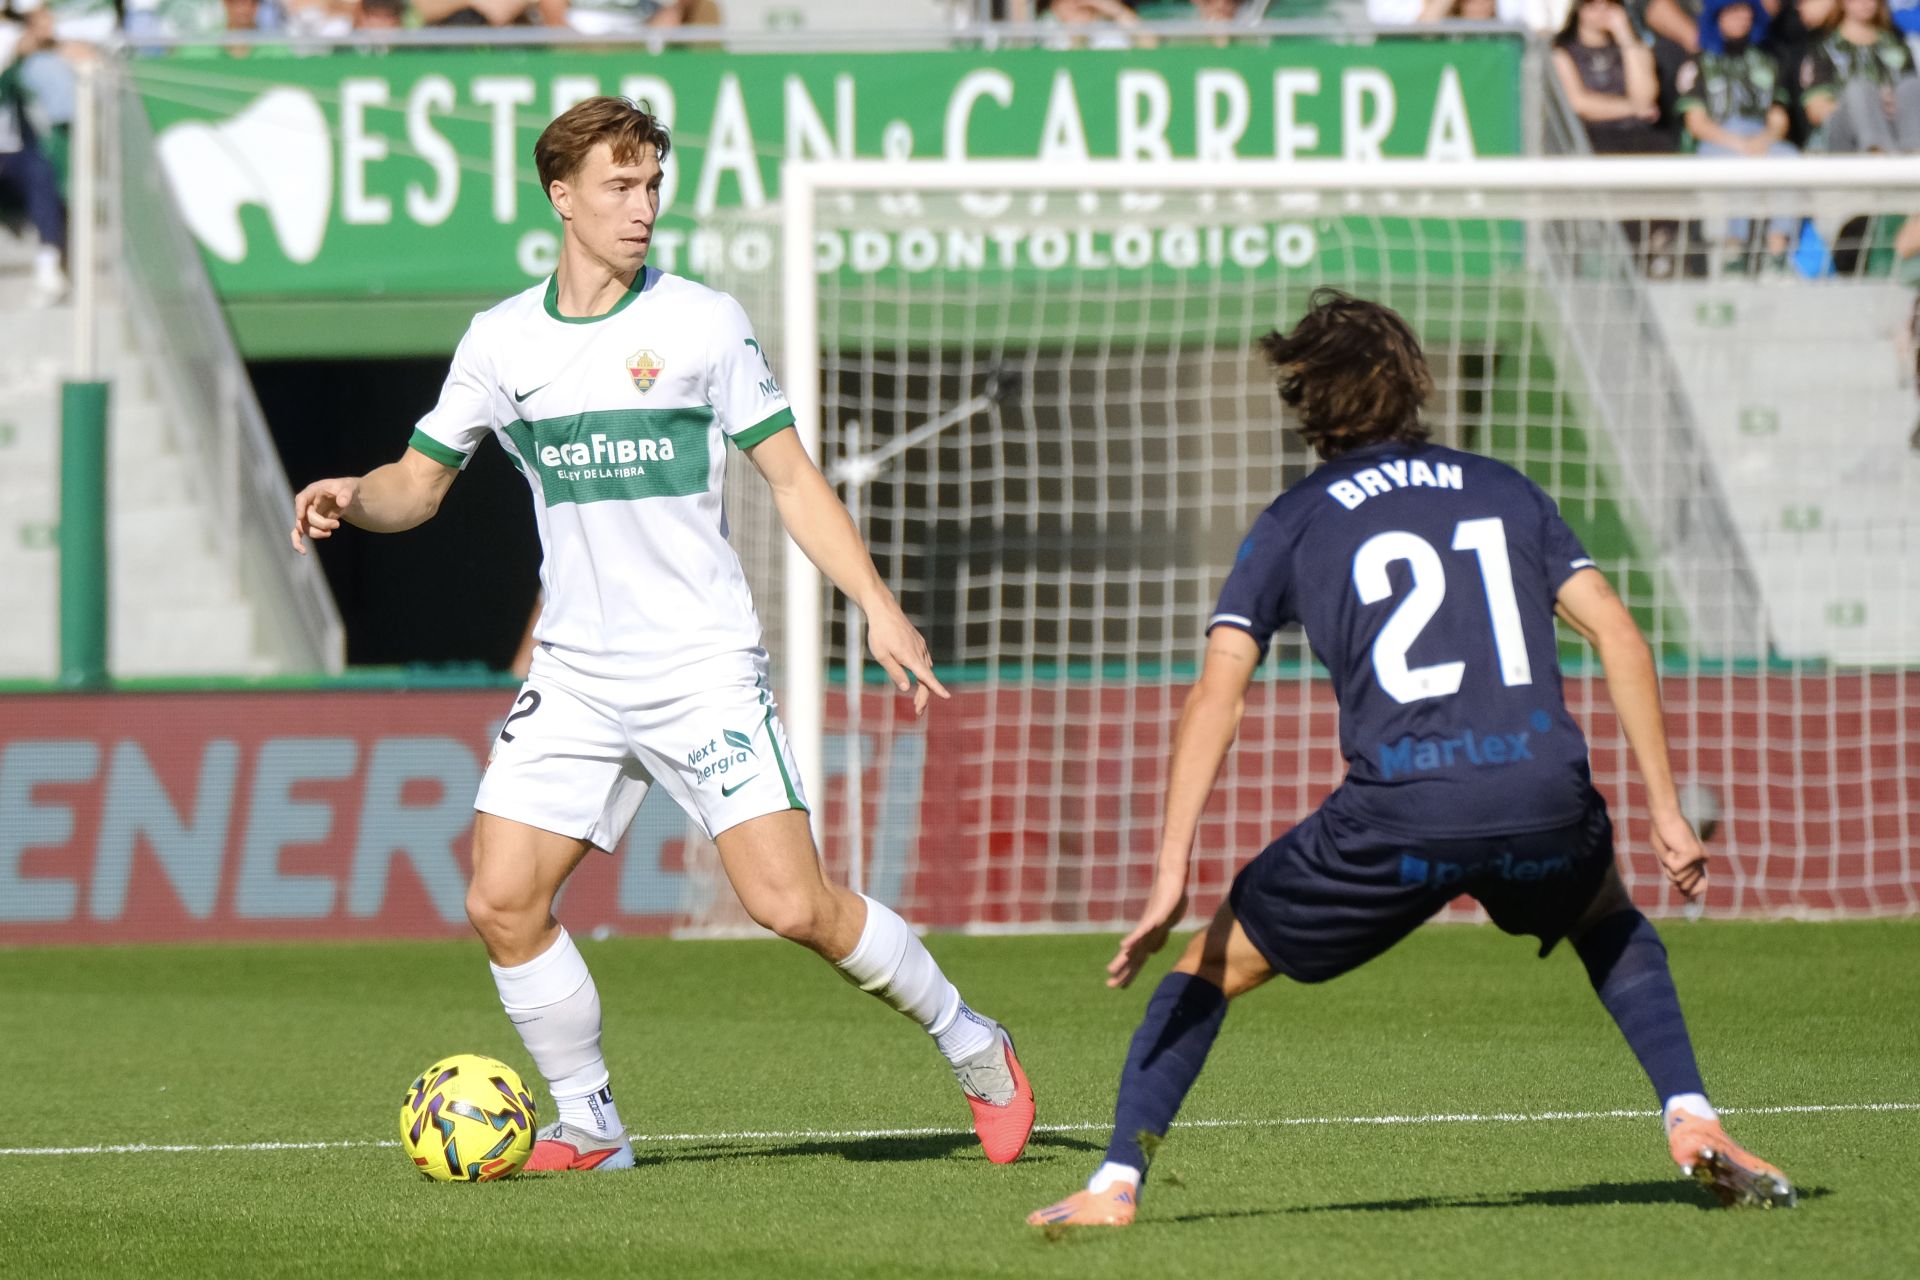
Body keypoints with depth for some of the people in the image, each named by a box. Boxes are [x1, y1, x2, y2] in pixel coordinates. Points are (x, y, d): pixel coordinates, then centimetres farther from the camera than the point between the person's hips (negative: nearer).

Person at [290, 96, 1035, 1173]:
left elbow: (792, 477, 1)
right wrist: (352, 499, -9)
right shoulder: (503, 341, 5)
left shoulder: (703, 323, -3)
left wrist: (880, 608, -9)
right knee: (503, 903, -8)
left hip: (705, 667, -4)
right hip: (576, 673, 4)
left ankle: (969, 1044, 8)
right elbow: (422, 482, 14)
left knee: (792, 905, -13)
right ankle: (589, 1125, 8)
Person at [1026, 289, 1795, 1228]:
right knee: (1610, 925, 36)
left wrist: (1171, 876, -3)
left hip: (1398, 815, -3)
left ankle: (1116, 1184, 7)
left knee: (1214, 964, 17)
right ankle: (1691, 1119, 17)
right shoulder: (1503, 490, 21)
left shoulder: (1294, 523, 14)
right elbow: (1617, 635, 12)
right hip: (1545, 798, 3)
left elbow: (1216, 693, 2)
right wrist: (1665, 812, 13)